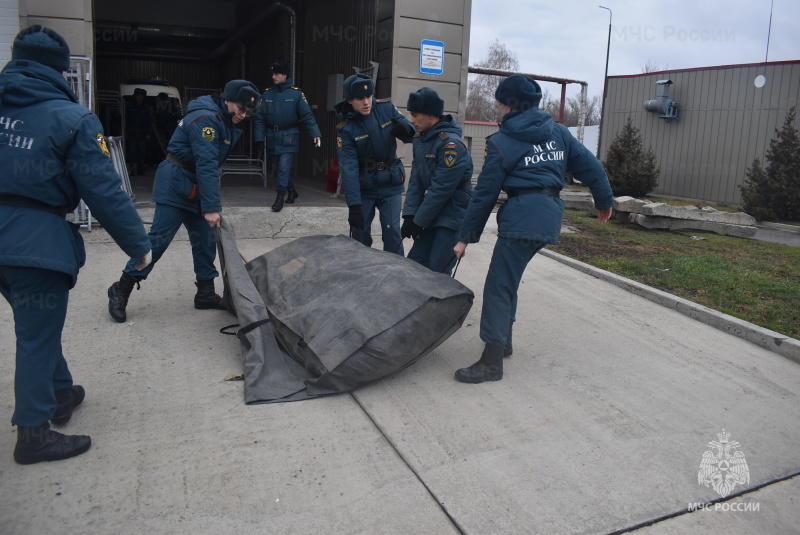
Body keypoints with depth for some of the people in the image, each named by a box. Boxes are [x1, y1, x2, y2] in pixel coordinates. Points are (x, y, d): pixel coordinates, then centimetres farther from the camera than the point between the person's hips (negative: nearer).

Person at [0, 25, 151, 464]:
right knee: (39, 334, 4)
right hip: (37, 241, -6)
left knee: (38, 324, 22)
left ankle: (60, 393, 40)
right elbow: (104, 192, -13)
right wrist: (138, 243, -6)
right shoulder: (73, 119, -11)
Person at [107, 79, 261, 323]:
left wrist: (210, 203, 14)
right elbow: (207, 165, -27)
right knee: (159, 238, -8)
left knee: (205, 240, 8)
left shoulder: (225, 121, 11)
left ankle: (206, 293, 17)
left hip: (194, 189, 10)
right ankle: (121, 290, 3)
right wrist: (211, 207, -30)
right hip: (175, 185, -10)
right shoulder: (206, 119, -20)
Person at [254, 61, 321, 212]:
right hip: (272, 137, 4)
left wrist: (315, 134, -20)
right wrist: (259, 139, -3)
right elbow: (260, 118, 4)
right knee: (280, 168, 12)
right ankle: (291, 191, 31)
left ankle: (280, 197, -2)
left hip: (288, 137, -4)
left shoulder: (296, 93, -5)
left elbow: (307, 115, -9)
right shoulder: (267, 94, 4)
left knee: (284, 168, -10)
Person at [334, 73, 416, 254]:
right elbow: (348, 168, -19)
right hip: (364, 187, -1)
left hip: (390, 185, 1)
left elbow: (413, 132, -3)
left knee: (392, 232, -8)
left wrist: (407, 130, -29)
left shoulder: (387, 108, -7)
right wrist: (354, 205, -25)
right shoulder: (345, 129, -14)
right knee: (360, 235, 7)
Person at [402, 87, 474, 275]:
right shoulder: (421, 140, 7)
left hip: (453, 215, -8)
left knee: (437, 273, -9)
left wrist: (418, 222, -16)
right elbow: (415, 180, 6)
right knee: (415, 263, 8)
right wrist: (409, 215, -5)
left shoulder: (451, 144, -21)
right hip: (433, 214, 8)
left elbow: (441, 189, -22)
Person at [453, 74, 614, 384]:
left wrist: (466, 237, 5)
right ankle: (504, 339, 31)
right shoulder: (558, 132, 13)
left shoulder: (501, 143, -1)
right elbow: (589, 166, 12)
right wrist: (604, 201, 26)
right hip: (552, 216, 8)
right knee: (508, 278, 21)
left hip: (522, 216, -7)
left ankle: (492, 362, -5)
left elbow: (485, 194, -1)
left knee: (498, 286, -5)